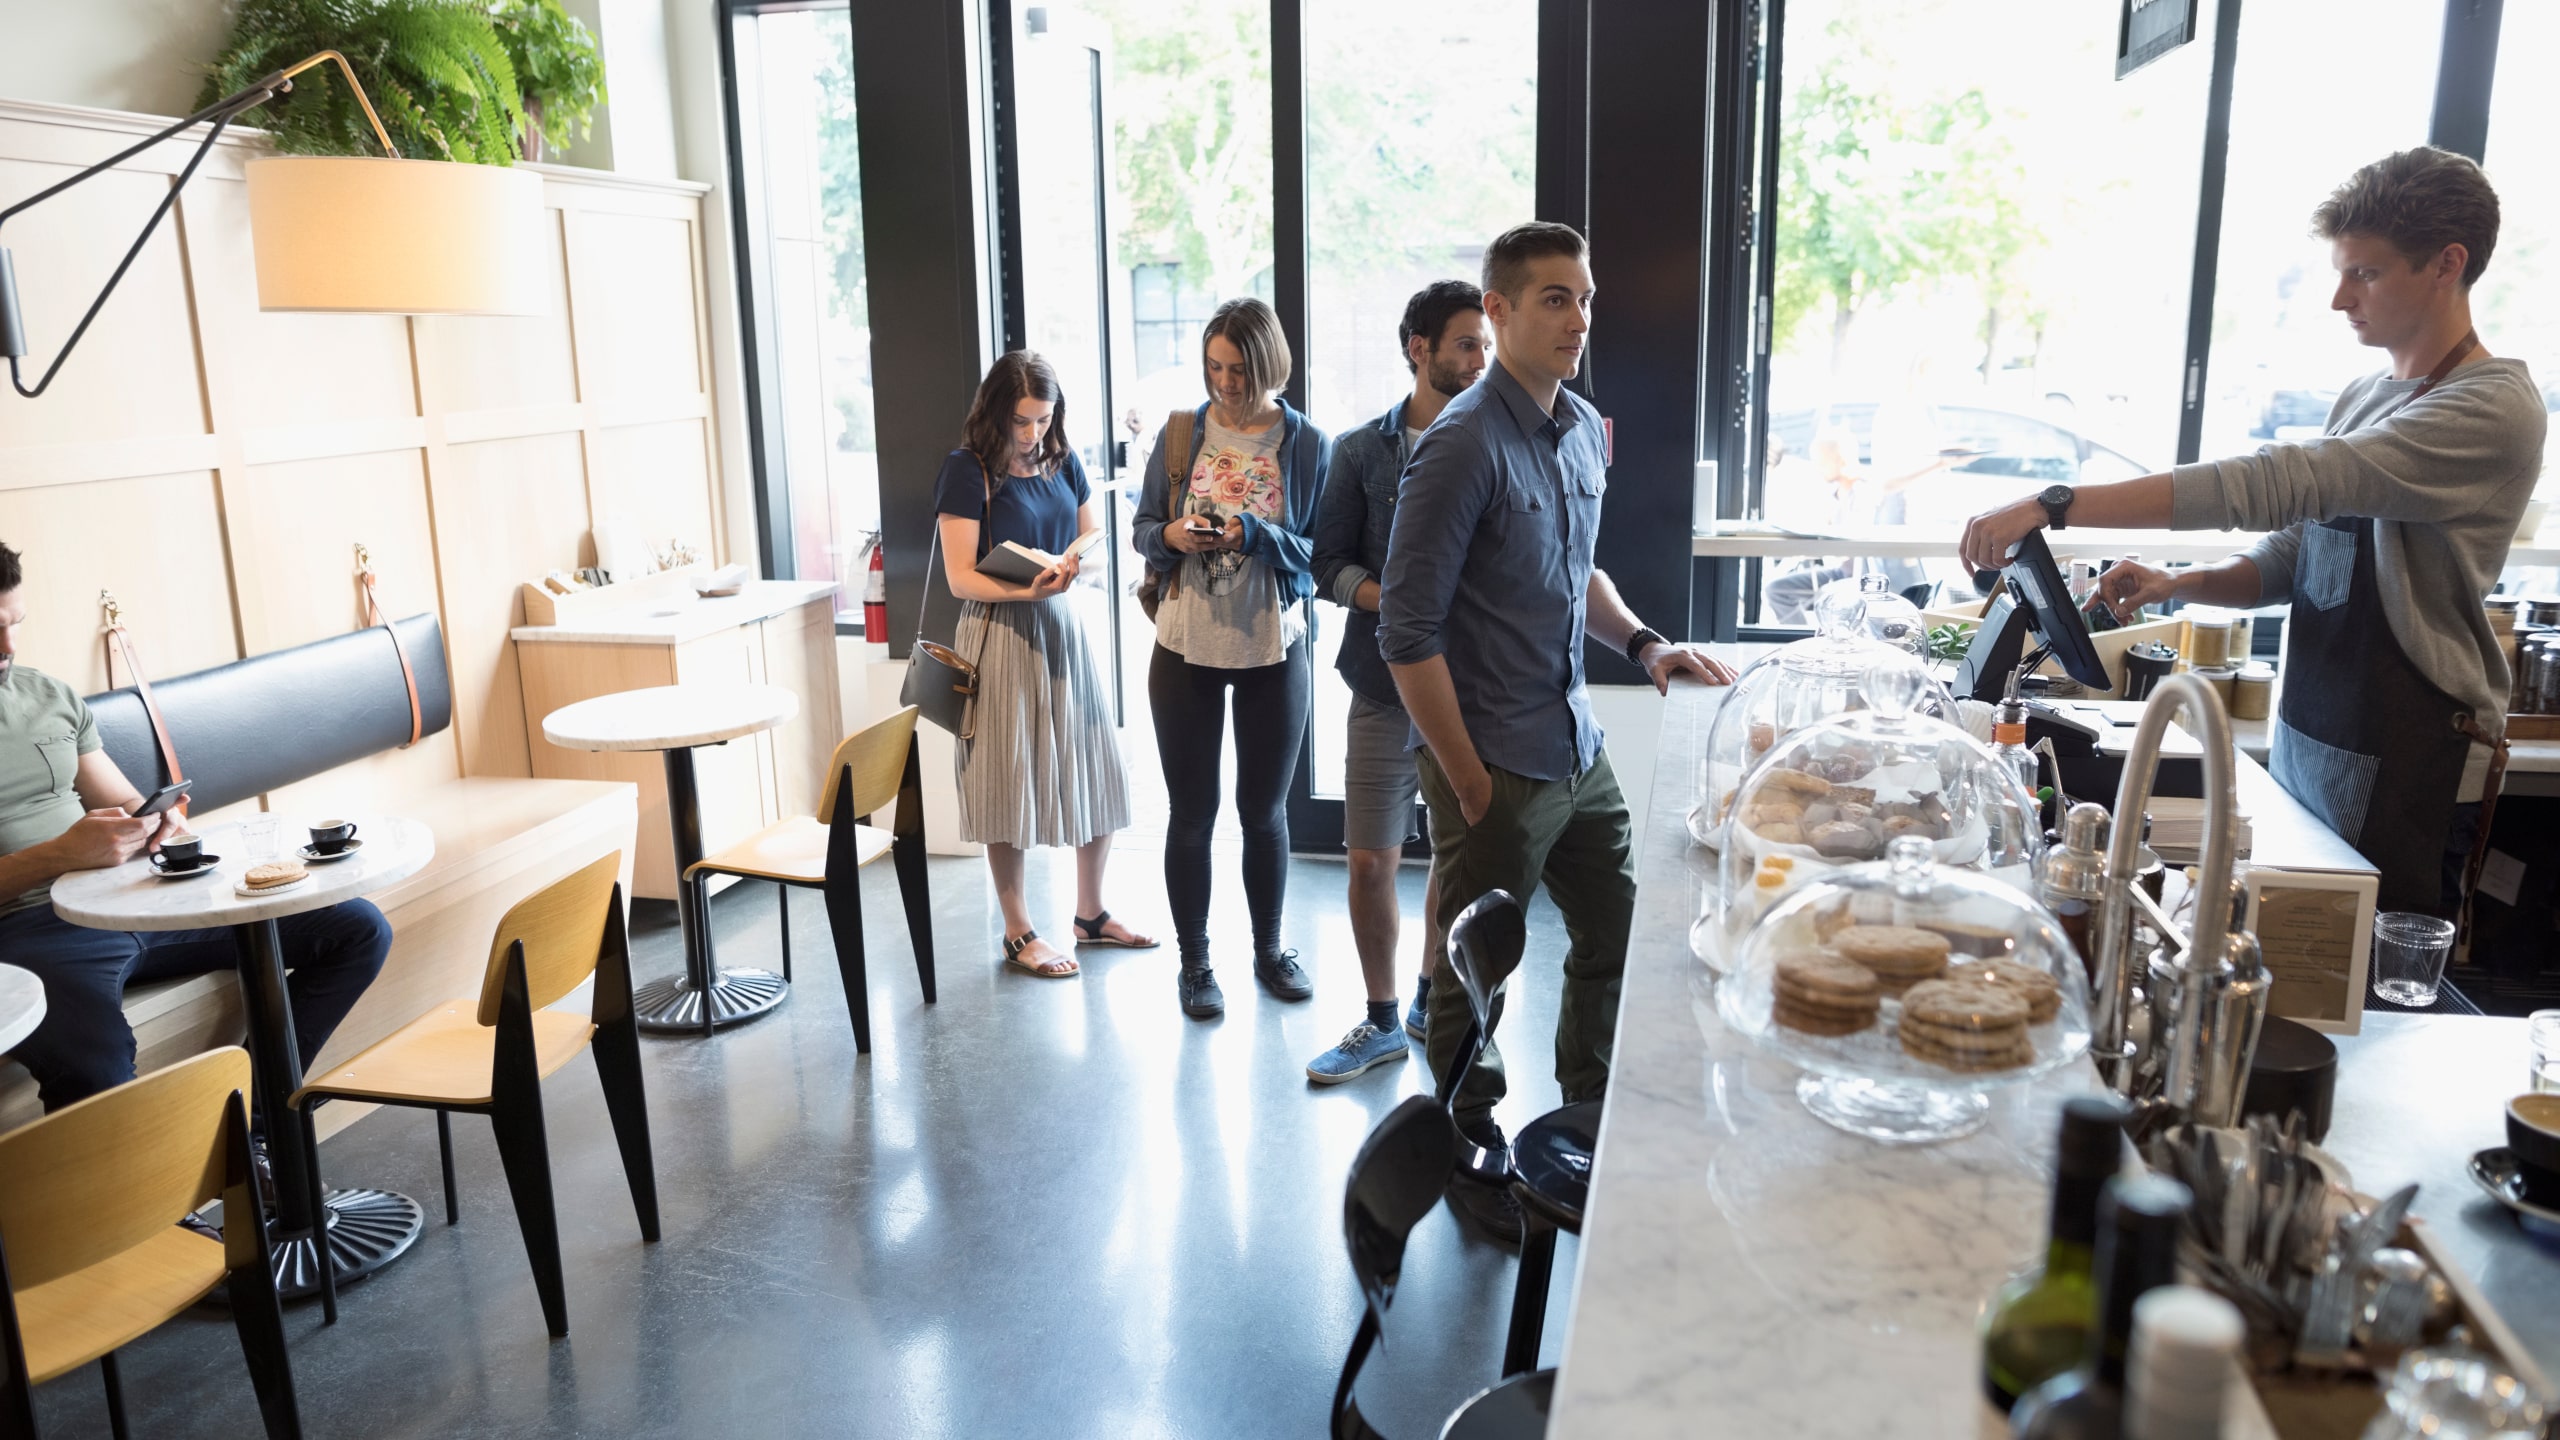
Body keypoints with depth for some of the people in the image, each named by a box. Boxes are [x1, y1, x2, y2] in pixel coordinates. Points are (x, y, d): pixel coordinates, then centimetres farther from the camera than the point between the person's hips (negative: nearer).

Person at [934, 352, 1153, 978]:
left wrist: (1076, 564, -11)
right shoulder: (967, 469, -9)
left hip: (1063, 628, 6)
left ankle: (1091, 913, 27)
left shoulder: (1064, 462, 8)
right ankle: (1018, 933, 16)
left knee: (1095, 773, 9)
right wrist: (1025, 590, -28)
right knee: (1008, 782, 2)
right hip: (1000, 635, -6)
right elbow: (960, 576, -12)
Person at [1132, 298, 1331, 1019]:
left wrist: (1259, 537, -23)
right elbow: (1142, 527, 6)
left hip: (1273, 649, -1)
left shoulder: (1309, 444, -5)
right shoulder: (1180, 432, 0)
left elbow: (1323, 552, -6)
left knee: (1264, 810, 13)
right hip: (1185, 648, 1)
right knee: (1192, 812, 8)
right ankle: (1194, 961, 22)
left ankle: (1270, 949, 31)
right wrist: (1173, 536, -16)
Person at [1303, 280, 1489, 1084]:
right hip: (1386, 686, 0)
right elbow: (1330, 565, 1)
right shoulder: (1362, 452, 2)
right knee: (1371, 861, 2)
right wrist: (1396, 599, -16)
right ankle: (1381, 1025, 19)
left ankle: (1431, 1003, 31)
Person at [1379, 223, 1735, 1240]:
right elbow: (1409, 634, -19)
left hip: (1577, 745, 8)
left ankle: (1590, 1122, 40)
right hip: (1496, 763, -8)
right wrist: (1471, 786, -18)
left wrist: (1641, 643, 6)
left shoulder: (1584, 428, 9)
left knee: (1620, 934, 18)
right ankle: (1472, 1155, 28)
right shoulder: (1464, 446, -17)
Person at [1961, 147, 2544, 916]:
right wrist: (2179, 585, -5)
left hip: (2399, 762, -7)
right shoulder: (2362, 398, 14)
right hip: (2302, 734, 8)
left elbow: (2280, 483, -27)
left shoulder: (2498, 409, -14)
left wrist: (2059, 504, -32)